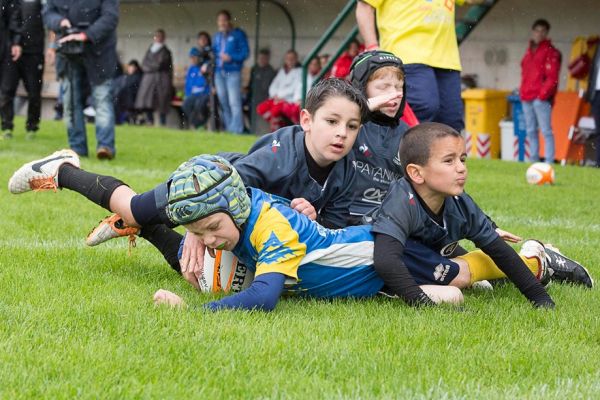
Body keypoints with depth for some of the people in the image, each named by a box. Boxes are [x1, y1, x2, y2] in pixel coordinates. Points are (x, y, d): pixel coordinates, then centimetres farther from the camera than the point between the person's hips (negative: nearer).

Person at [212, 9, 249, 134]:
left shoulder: (238, 34, -2)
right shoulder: (218, 36, 17)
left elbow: (245, 53, -7)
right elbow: (214, 52, 21)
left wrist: (231, 57, -18)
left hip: (233, 72, -6)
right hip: (219, 72, 6)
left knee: (234, 102, -11)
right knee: (223, 102, 7)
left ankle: (236, 130, -11)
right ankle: (228, 129, 14)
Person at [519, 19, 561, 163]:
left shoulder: (550, 52, -3)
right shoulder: (529, 51, 19)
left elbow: (552, 77, -9)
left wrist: (543, 94, -14)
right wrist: (523, 92, 14)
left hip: (541, 98, -8)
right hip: (526, 99, 8)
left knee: (546, 130, -10)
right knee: (530, 131, 10)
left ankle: (549, 162, -12)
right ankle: (534, 160, 16)